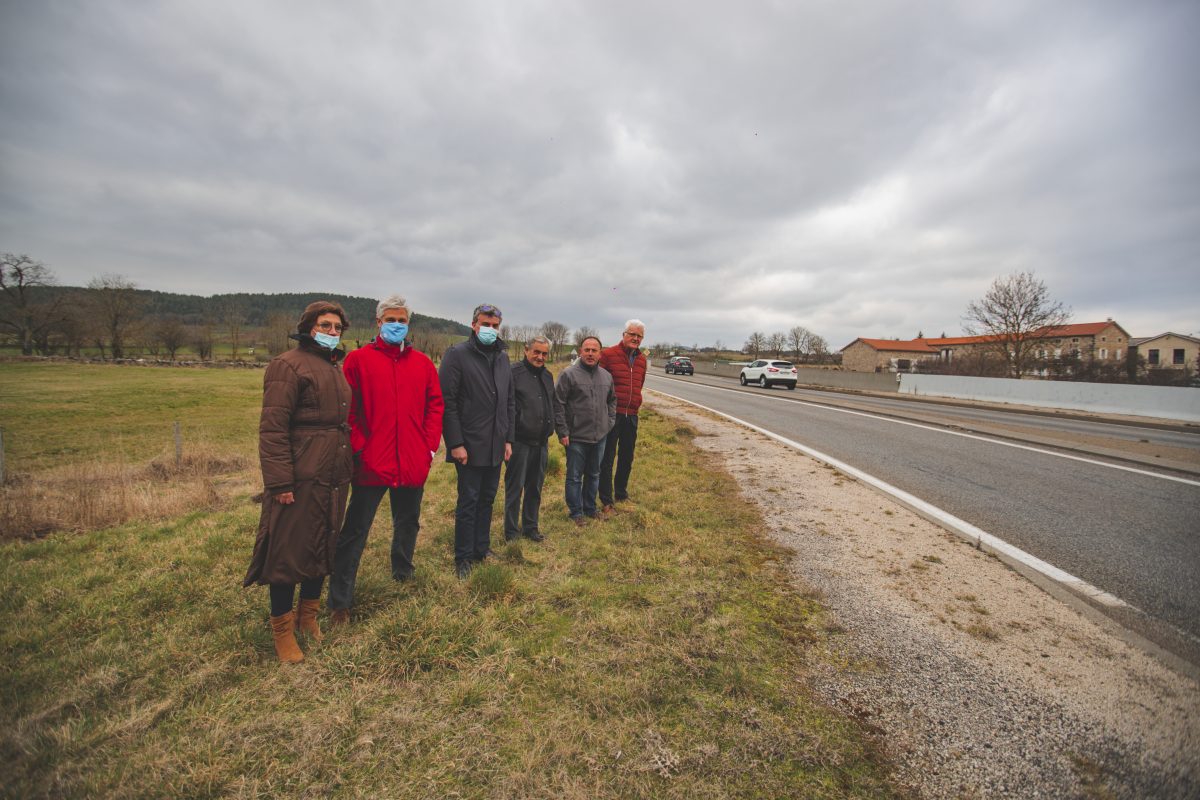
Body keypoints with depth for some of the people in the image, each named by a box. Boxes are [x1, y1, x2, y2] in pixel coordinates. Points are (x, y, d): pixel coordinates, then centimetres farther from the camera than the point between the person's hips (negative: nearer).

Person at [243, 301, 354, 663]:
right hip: (300, 480, -8)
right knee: (289, 552, 4)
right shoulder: (288, 365, -10)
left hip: (333, 479, 8)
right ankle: (282, 629, 22)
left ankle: (308, 616, 34)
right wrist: (280, 481, -19)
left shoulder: (336, 369, 17)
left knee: (323, 548, 16)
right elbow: (272, 428, -15)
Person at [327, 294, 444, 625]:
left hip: (414, 463, 4)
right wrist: (358, 448, -11)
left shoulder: (423, 363, 7)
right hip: (372, 462, -3)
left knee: (408, 523, 20)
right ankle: (340, 602, 17)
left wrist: (430, 445, 0)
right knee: (354, 532, 4)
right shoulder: (358, 359, -2)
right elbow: (346, 409, -5)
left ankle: (403, 575, 42)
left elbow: (435, 405, 7)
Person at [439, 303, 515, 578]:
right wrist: (455, 443, -16)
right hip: (470, 446, -6)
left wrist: (508, 438, 11)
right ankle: (463, 557, 20)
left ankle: (482, 548, 31)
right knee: (468, 501, 4)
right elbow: (447, 403, -13)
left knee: (487, 499, 16)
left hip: (496, 446, 6)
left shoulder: (503, 358, 11)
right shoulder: (457, 355, -8)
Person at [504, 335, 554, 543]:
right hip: (520, 441, -7)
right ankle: (511, 531, 17)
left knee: (535, 487, 15)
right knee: (515, 487, 4)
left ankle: (530, 526, 29)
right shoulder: (514, 372, -10)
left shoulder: (547, 376, 14)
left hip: (541, 442, 7)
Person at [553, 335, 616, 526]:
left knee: (594, 474, 18)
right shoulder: (569, 374, -10)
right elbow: (558, 404, -11)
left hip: (600, 436, 5)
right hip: (576, 437, -5)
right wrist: (562, 432, -12)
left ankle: (590, 508, 33)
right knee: (575, 476, 6)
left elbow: (612, 400, 22)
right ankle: (576, 512, 21)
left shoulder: (606, 376, 7)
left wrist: (610, 422, 11)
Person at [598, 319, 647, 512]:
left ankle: (621, 494, 34)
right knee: (607, 459, 3)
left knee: (627, 458, 16)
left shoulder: (641, 359, 11)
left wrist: (635, 402, 16)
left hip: (631, 416, 6)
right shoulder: (608, 354, -9)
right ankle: (606, 500, 13)